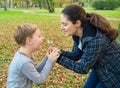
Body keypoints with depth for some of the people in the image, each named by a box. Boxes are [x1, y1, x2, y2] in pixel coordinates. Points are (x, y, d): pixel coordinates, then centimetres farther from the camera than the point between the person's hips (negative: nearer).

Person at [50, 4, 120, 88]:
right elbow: (76, 55, -1)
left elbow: (83, 68, -28)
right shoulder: (79, 34, -12)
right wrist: (59, 52, -18)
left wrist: (59, 58, -28)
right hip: (100, 67, 7)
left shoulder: (95, 40, -38)